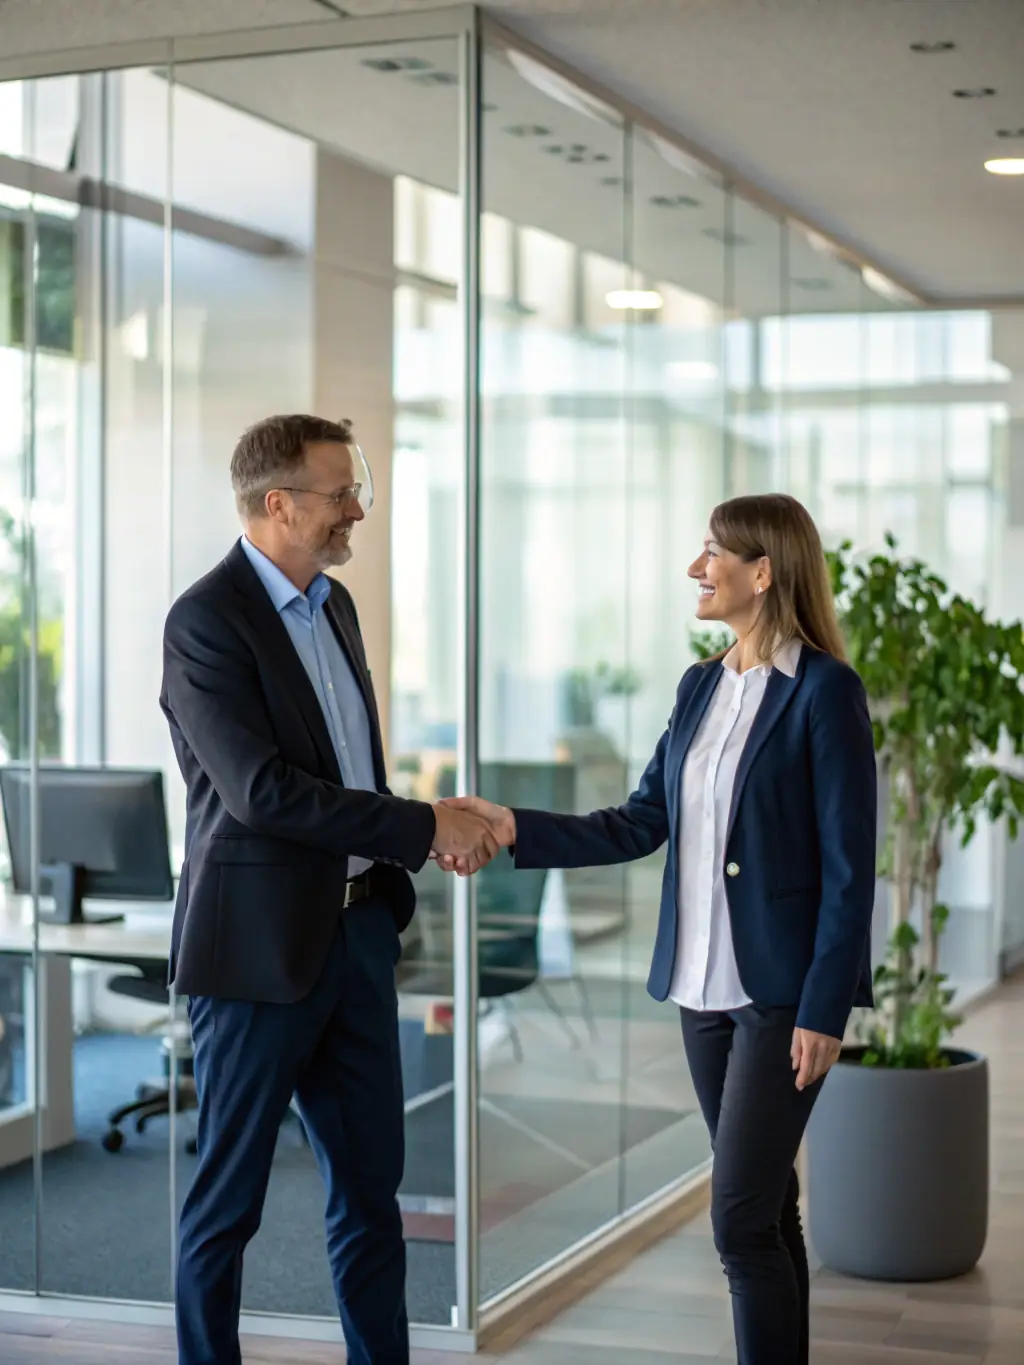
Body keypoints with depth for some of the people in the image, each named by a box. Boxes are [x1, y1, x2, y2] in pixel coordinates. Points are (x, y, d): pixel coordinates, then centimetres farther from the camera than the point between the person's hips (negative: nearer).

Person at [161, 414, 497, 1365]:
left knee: (370, 1186, 12)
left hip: (356, 932, 8)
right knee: (227, 1198, 5)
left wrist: (419, 849, 6)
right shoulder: (206, 621, -14)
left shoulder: (333, 604, 11)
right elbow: (262, 789, -23)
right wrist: (424, 825, -19)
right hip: (260, 946, -8)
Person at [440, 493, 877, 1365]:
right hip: (704, 985, 7)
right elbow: (641, 825, 9)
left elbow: (849, 865, -12)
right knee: (765, 1211, 14)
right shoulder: (702, 687, 10)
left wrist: (824, 1010, -14)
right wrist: (515, 830, -2)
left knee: (742, 1221, -8)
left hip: (781, 991, -7)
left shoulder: (825, 691, -12)